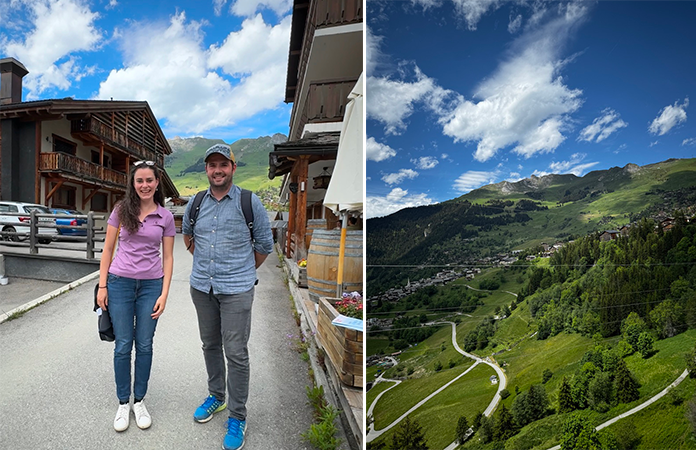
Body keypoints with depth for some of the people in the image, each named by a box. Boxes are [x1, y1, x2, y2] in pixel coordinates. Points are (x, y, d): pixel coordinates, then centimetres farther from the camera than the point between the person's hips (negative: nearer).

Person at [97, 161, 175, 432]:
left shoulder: (165, 217, 1)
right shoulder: (121, 210, 1)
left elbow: (168, 257, 2)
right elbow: (107, 250, 4)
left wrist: (164, 294, -4)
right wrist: (102, 286, -2)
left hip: (151, 285, 0)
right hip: (120, 283, 0)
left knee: (144, 345, 9)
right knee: (123, 346, 7)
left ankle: (139, 401, 27)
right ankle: (123, 404, 25)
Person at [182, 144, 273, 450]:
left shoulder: (250, 202, -8)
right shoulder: (196, 203, 5)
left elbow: (264, 245, 1)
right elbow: (187, 235, 24)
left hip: (236, 290, -4)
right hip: (201, 287, 5)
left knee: (235, 352, -1)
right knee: (210, 345, 18)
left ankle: (237, 417, 15)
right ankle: (216, 396, 39)